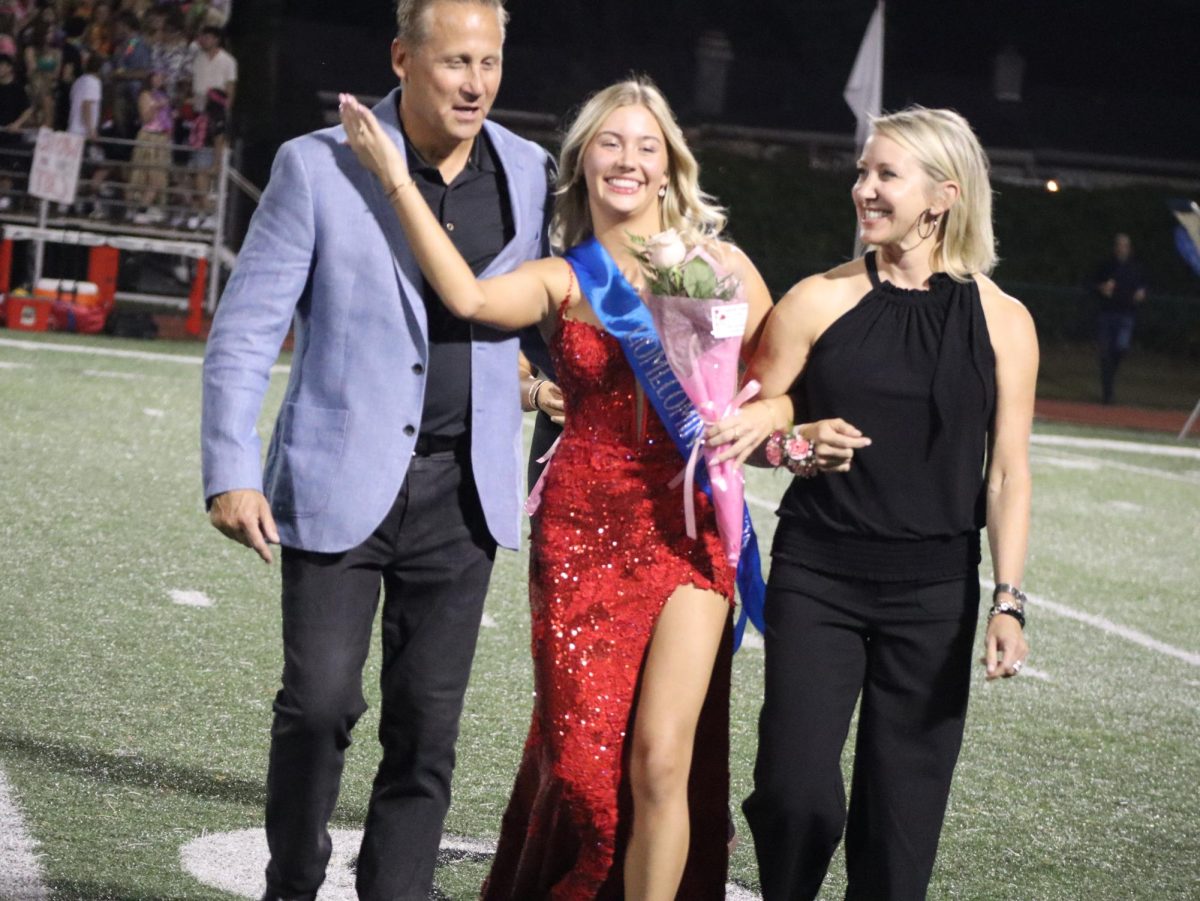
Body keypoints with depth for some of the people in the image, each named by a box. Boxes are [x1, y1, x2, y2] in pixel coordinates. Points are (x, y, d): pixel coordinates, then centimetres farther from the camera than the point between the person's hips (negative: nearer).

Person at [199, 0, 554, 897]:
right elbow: (245, 330, -5)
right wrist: (231, 473, -12)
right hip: (340, 481, -3)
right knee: (321, 702, -5)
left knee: (429, 722, 4)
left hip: (463, 489, 3)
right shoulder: (317, 167, -6)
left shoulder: (528, 174, 4)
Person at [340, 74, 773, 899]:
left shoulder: (719, 265, 6)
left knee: (660, 760, -12)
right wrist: (396, 179, -18)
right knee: (580, 761, 2)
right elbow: (469, 298, -16)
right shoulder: (561, 281, 5)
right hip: (581, 533, 1)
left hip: (686, 533, -1)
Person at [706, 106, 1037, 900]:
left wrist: (1008, 602, -6)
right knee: (797, 795, -8)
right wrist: (796, 445, -13)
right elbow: (749, 426, 9)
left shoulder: (1001, 322, 2)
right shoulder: (820, 301, 1)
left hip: (935, 592, 0)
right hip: (818, 575, 0)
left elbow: (1008, 471, 2)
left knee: (904, 808, 3)